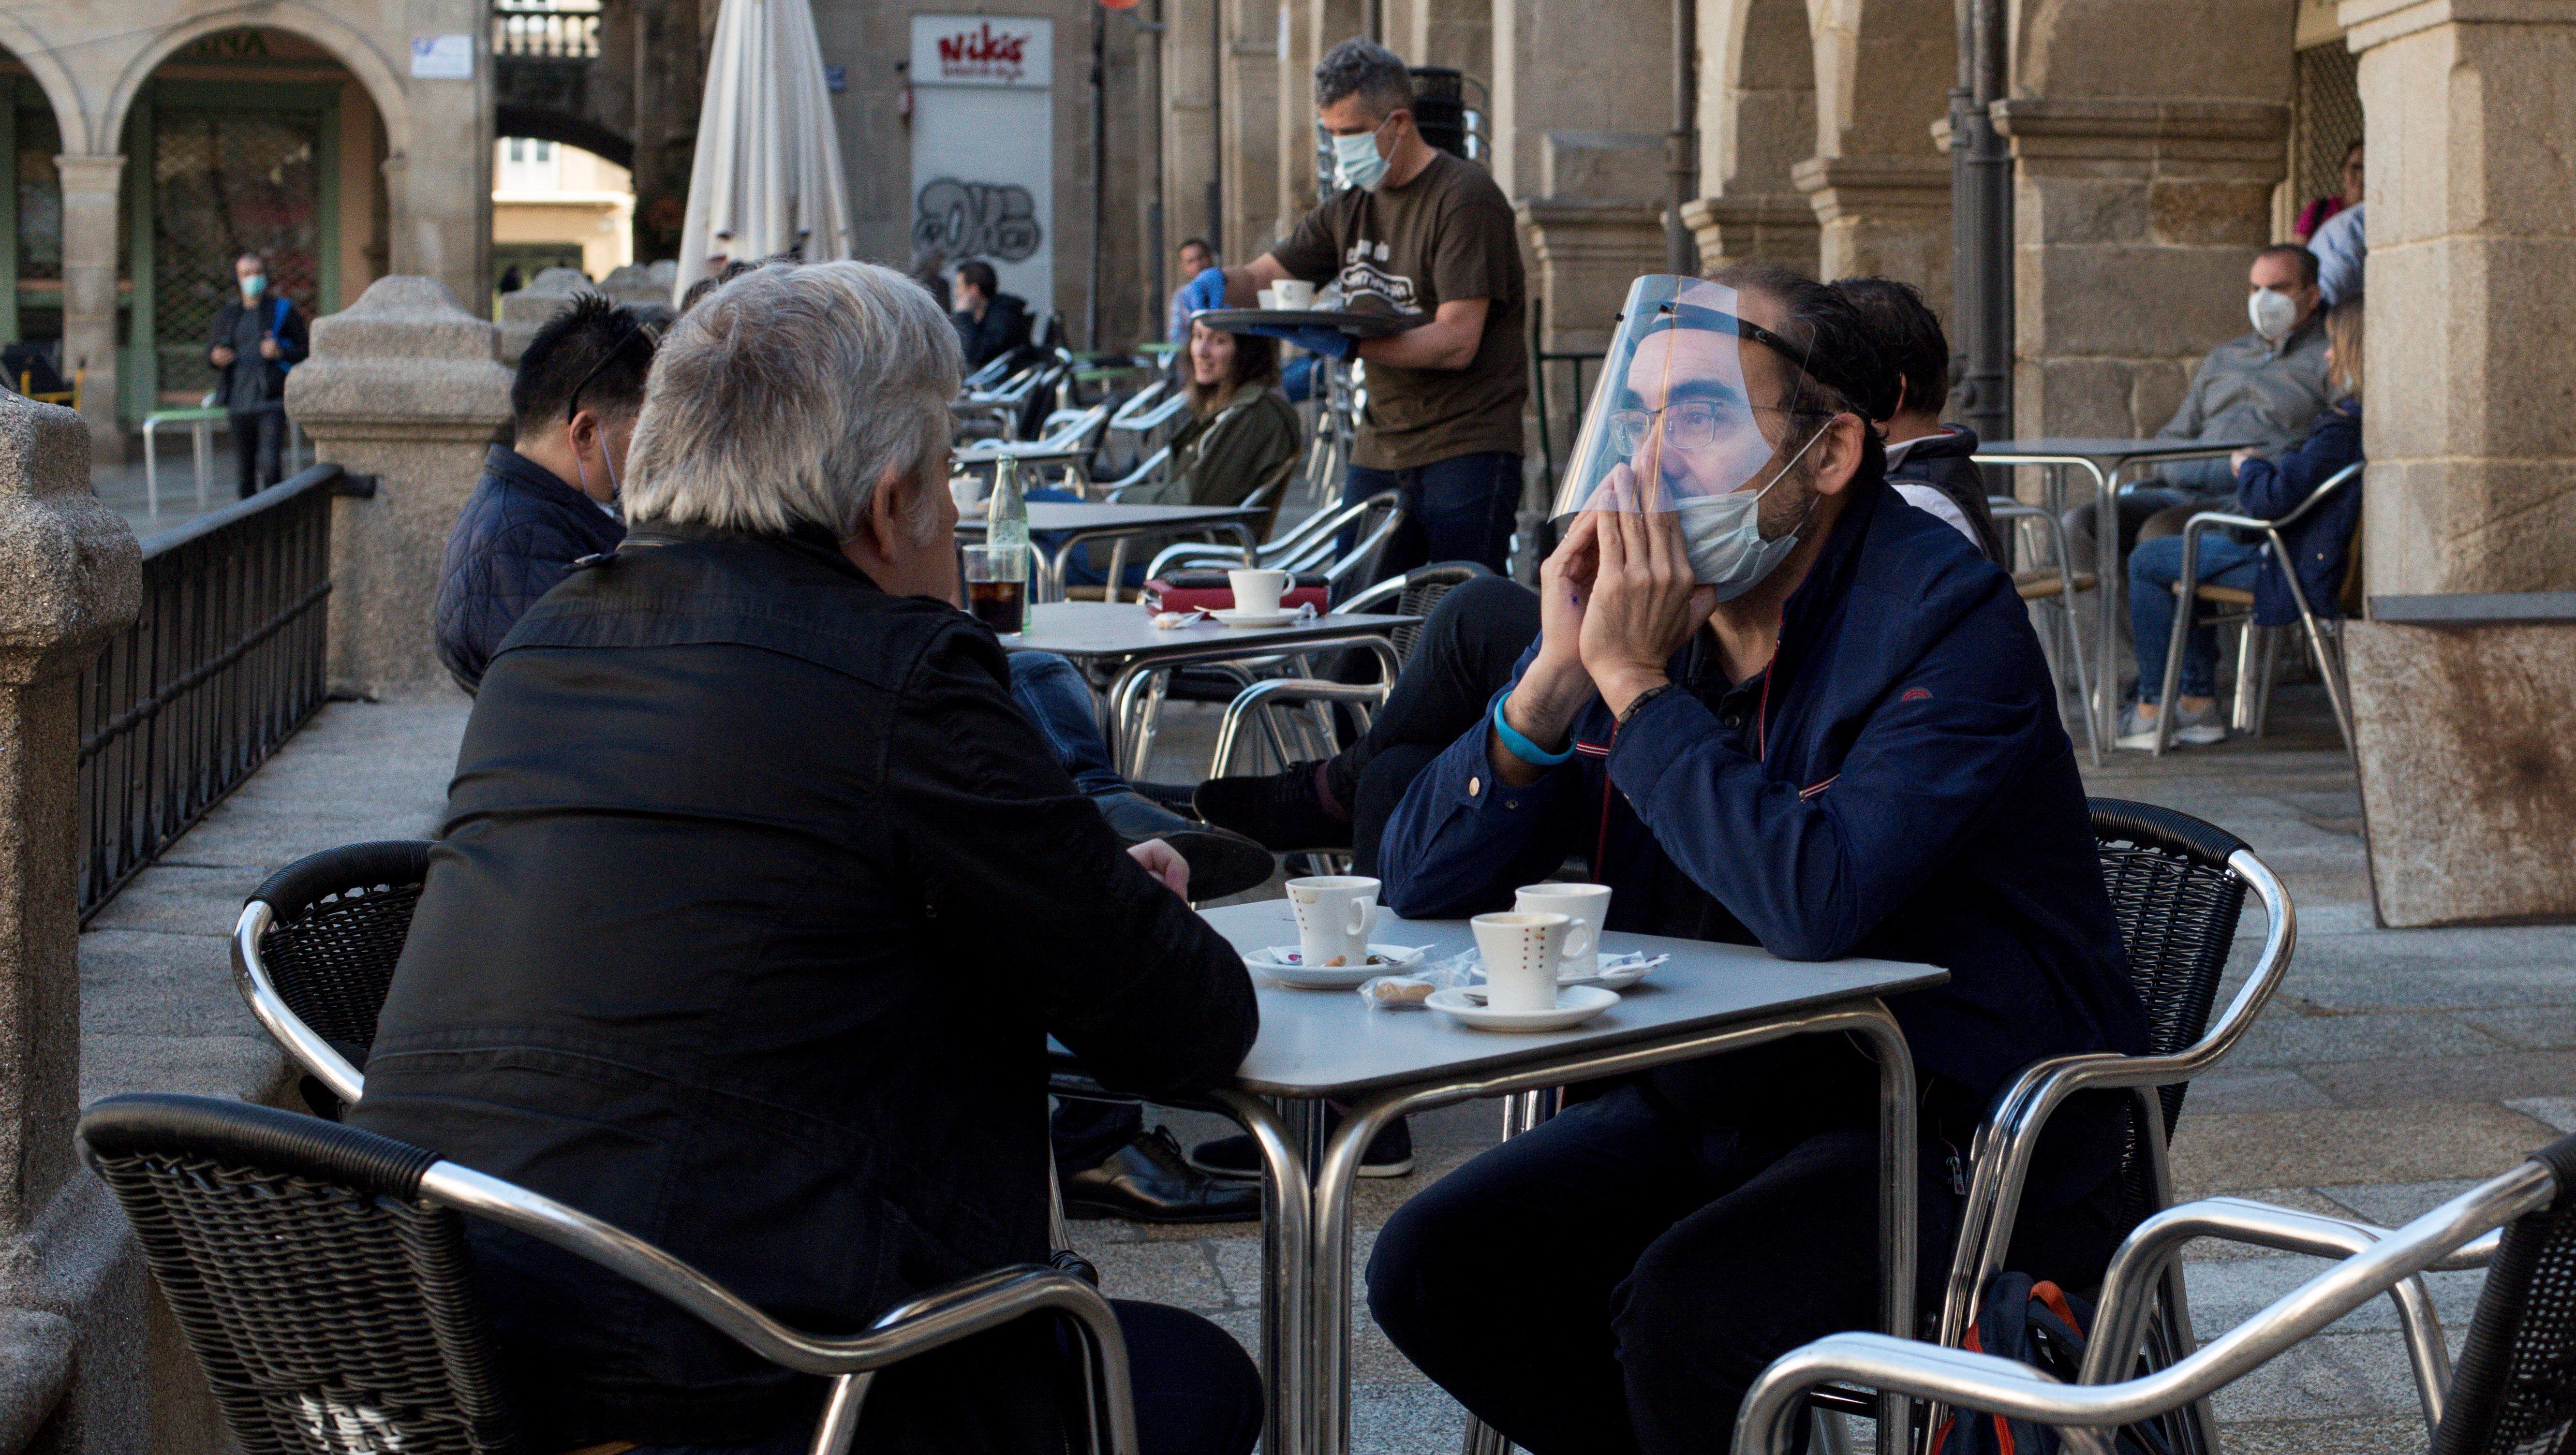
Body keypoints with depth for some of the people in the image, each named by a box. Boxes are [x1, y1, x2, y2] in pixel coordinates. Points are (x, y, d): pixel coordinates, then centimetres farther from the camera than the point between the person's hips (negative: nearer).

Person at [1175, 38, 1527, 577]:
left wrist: (1348, 344, -29)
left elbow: (1457, 343, -18)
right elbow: (1263, 276, 21)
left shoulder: (1465, 198, -9)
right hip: (1380, 448, 7)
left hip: (1467, 448, -7)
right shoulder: (1350, 208, 15)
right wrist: (1219, 283, -4)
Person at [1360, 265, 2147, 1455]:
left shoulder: (1948, 620, -17)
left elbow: (1817, 901, -34)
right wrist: (1557, 671, -15)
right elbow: (1419, 885, -2)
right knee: (1430, 1268, -7)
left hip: (1962, 1134, -7)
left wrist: (1636, 681, -25)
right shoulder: (1629, 604, 2)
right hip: (1712, 1107, 7)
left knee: (1685, 1310, -29)